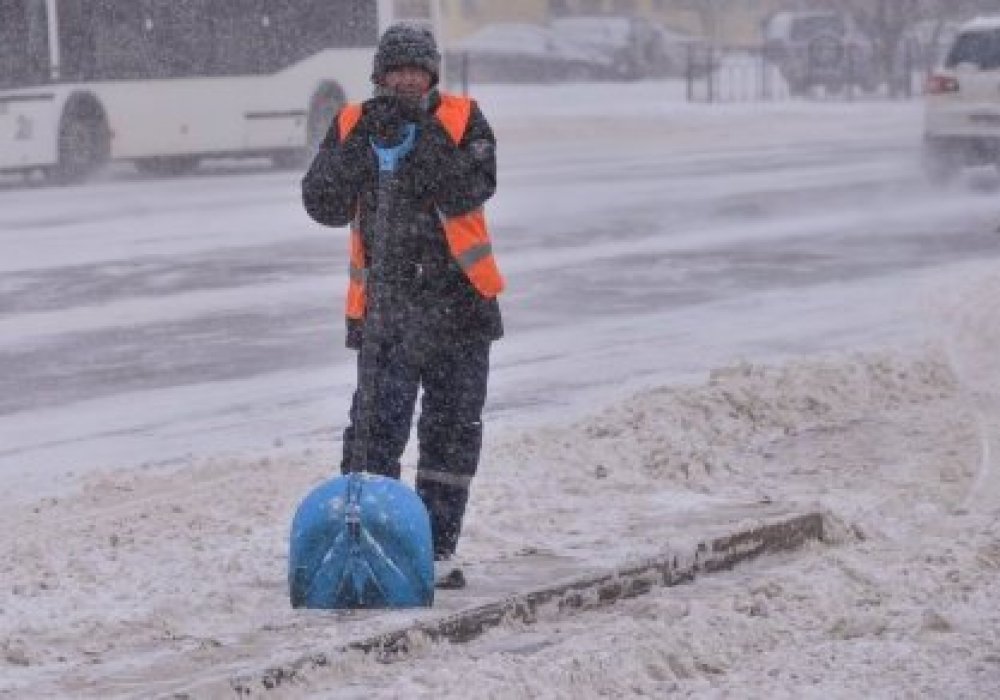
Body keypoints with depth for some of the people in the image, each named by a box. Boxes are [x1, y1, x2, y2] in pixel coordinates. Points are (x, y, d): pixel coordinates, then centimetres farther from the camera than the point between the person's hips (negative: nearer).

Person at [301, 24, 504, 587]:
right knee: (377, 429, -10)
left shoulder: (462, 119, 0)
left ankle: (436, 549, 20)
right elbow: (325, 206, -8)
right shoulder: (353, 126, 2)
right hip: (386, 310, -1)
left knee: (454, 431, 9)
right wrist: (363, 148, -19)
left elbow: (473, 188, -17)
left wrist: (419, 136, -24)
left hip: (459, 307, 1)